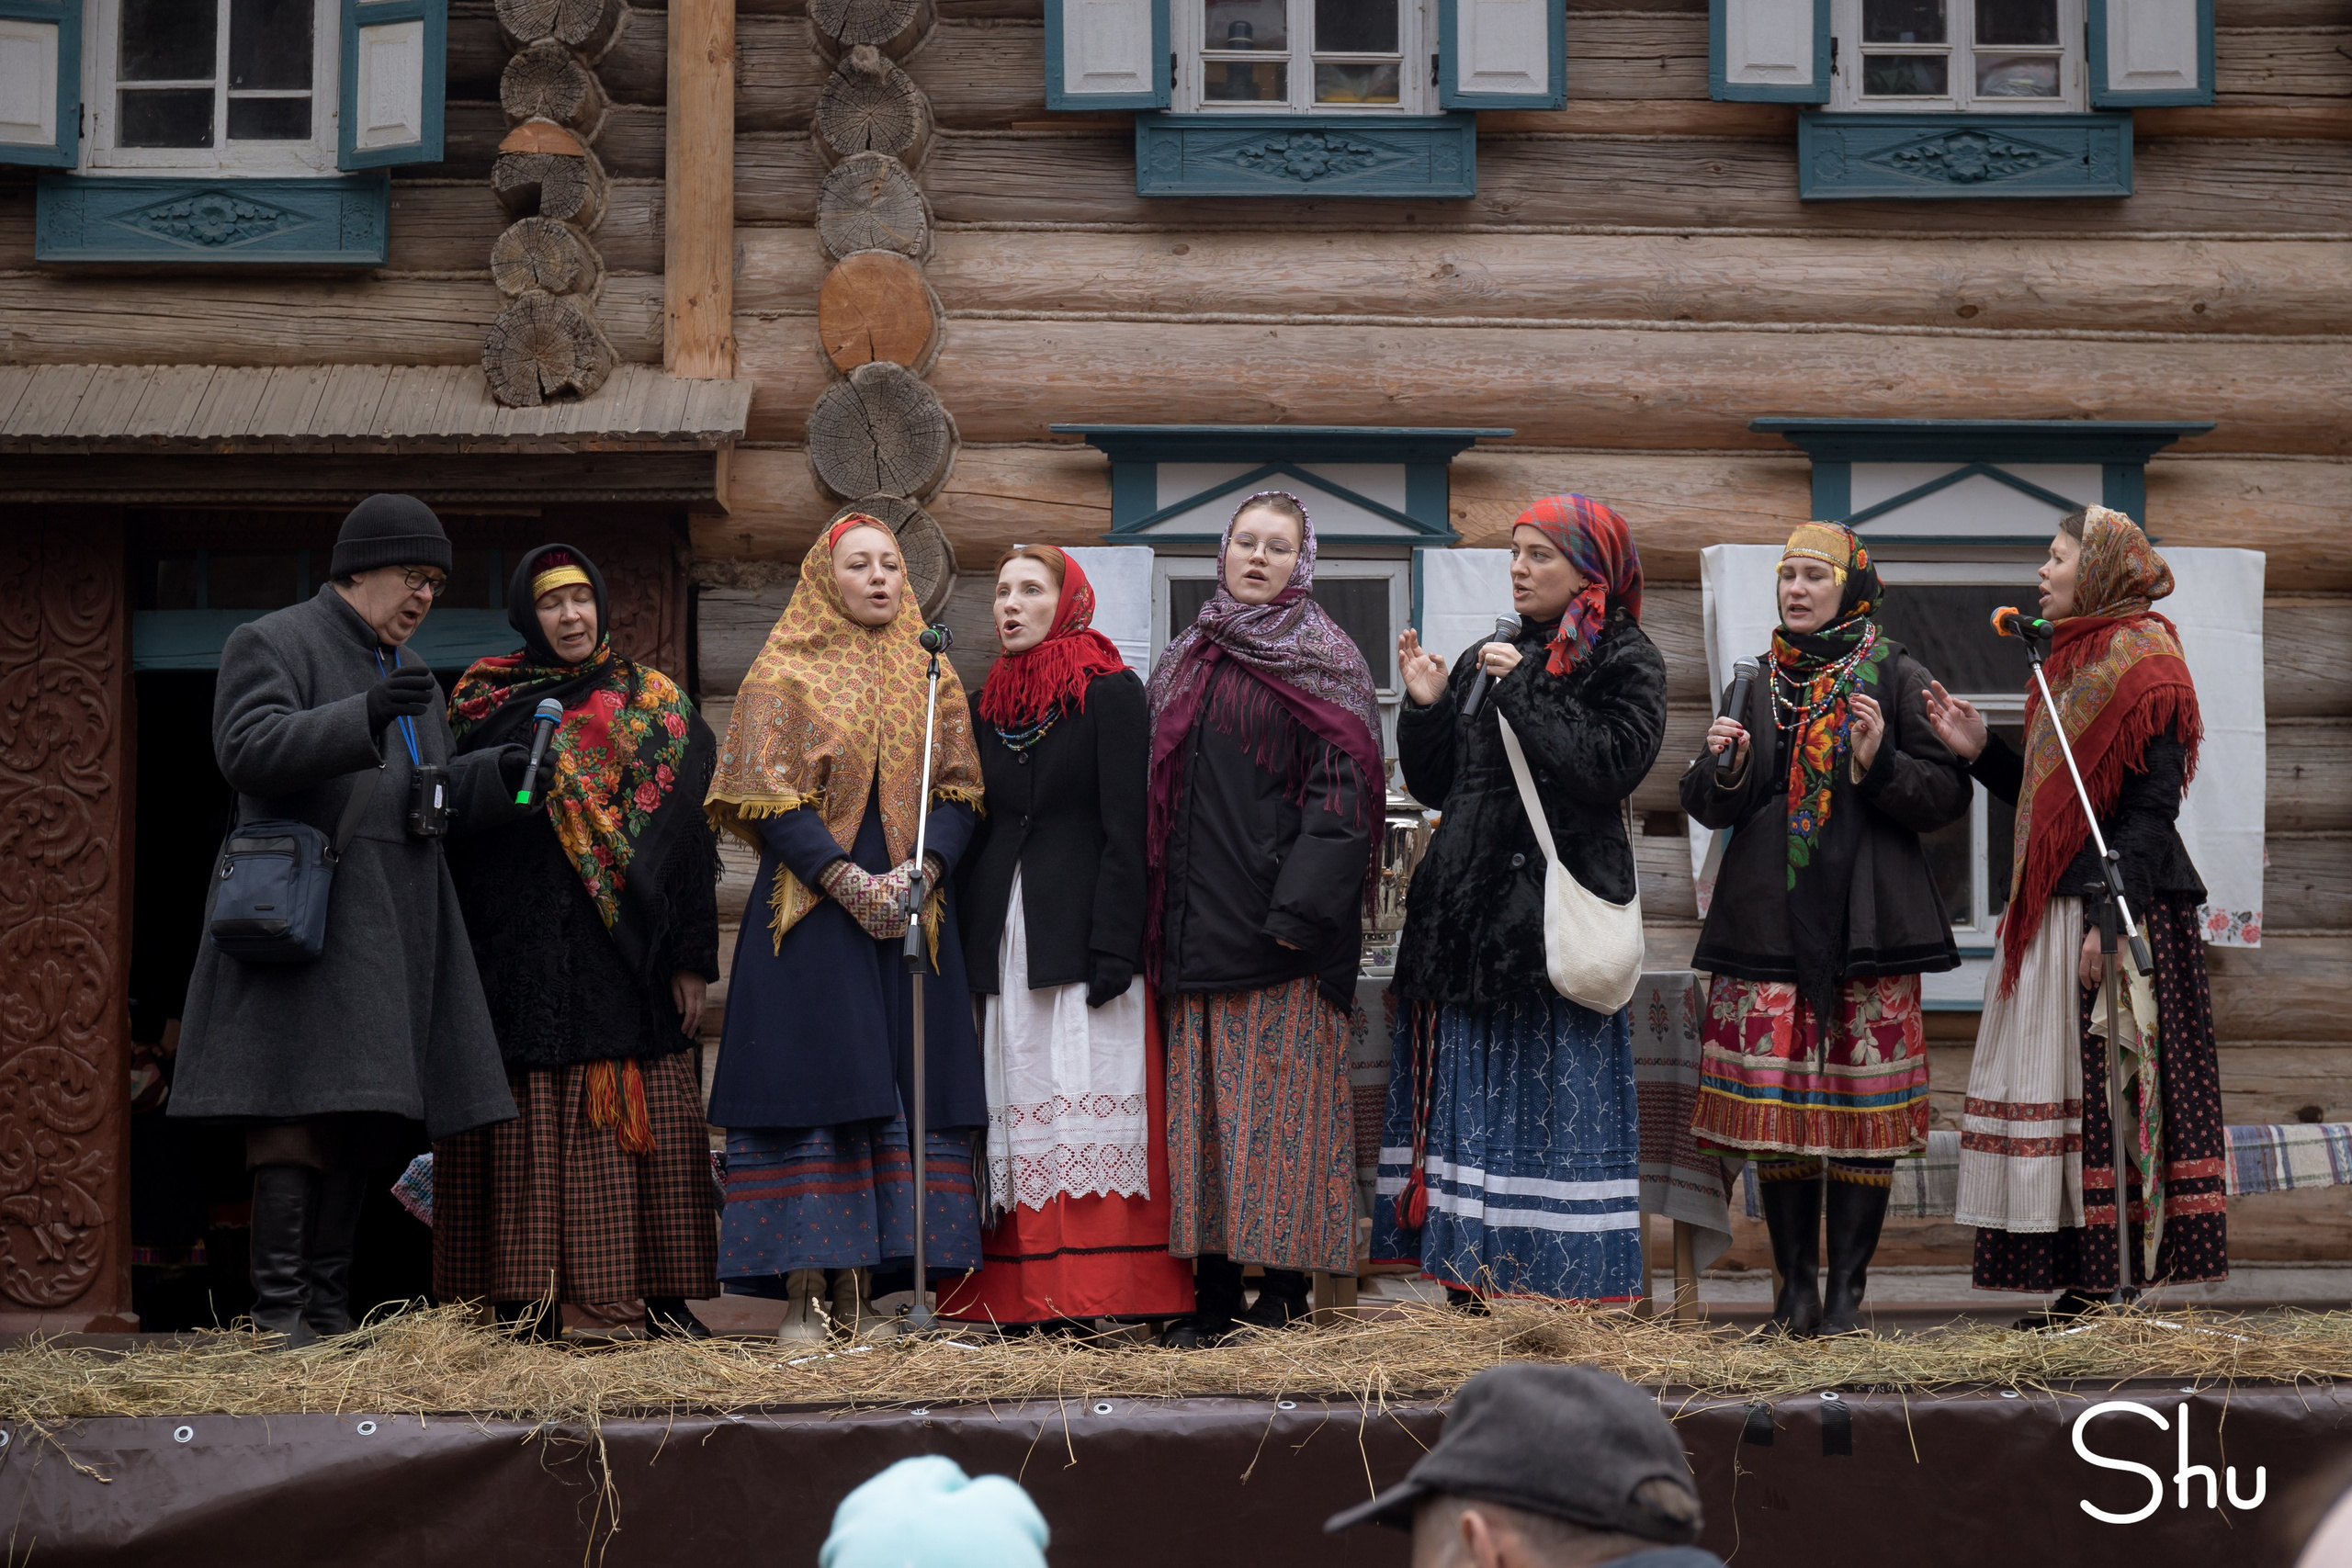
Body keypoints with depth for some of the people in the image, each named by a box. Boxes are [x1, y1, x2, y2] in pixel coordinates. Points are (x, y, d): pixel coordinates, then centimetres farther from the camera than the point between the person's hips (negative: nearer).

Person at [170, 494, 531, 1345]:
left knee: (366, 1117, 3)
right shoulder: (270, 644, 0)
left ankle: (331, 1307, 6)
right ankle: (278, 1311, -14)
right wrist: (366, 718, -27)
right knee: (302, 1110, -14)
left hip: (392, 924, 8)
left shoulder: (409, 675, 24)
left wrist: (499, 773, 3)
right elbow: (248, 750, -16)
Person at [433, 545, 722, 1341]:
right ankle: (526, 1302, -3)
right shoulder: (485, 703, 12)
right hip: (521, 947, 0)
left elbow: (685, 833, 6)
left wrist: (690, 957, 0)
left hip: (626, 952, 0)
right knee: (530, 1122, -4)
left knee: (645, 1119, -5)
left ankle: (663, 1299, -3)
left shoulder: (655, 703, 10)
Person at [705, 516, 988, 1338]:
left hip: (912, 911, 4)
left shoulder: (931, 676, 14)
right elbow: (767, 797, -5)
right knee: (812, 1087, -8)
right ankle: (805, 1294, -8)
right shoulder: (784, 674, 3)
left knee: (902, 1084, -1)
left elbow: (958, 791, 8)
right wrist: (846, 882, -16)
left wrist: (921, 873, -11)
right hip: (811, 907, -4)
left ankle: (859, 1289, 1)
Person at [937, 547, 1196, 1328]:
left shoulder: (1111, 694, -2)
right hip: (1005, 936, 6)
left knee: (1089, 1099, -9)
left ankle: (1100, 1293, -10)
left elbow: (1124, 830, -8)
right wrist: (969, 944, 10)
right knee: (1019, 1106, 2)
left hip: (1080, 928, -6)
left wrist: (1113, 947, -16)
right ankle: (1024, 1295, 1)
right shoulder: (991, 703, 16)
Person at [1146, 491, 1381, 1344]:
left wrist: (1299, 908, -18)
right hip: (1197, 916, 5)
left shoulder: (1322, 659, 0)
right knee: (1202, 1100, 3)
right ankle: (1214, 1287, 5)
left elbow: (1341, 786, -8)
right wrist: (1162, 915, 9)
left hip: (1280, 926, -5)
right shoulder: (1187, 660, 17)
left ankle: (1287, 1275, 0)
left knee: (1281, 1095, -5)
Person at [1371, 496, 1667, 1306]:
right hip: (1468, 907, 6)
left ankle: (1562, 1288, -6)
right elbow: (1433, 786, 17)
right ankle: (1468, 1286, 8)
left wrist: (1522, 693, -13)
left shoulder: (1625, 663, 0)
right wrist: (1426, 706, 2)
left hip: (1556, 917, -6)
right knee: (1467, 1094, 5)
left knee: (1552, 1098, -8)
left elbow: (1609, 768, -17)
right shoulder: (1489, 658, 17)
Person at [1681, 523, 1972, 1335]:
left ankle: (1847, 1287, 4)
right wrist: (1724, 766, -6)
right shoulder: (1754, 683, 14)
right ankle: (1794, 1283, 8)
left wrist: (1880, 765, -16)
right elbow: (1707, 806, 15)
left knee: (1865, 1112, -3)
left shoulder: (1896, 678, 4)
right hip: (1768, 917, 3)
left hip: (1867, 920, -3)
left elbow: (1949, 795, 0)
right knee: (1772, 1103, -1)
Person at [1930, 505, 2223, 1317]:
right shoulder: (2072, 663, 19)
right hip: (2057, 912, 9)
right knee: (2067, 1090, 7)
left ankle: (2118, 1284, -5)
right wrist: (1980, 749, 11)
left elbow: (2151, 806, -16)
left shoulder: (2142, 663, -9)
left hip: (2121, 909, -9)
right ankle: (2089, 1280, 10)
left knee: (2109, 1089, -8)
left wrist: (2113, 921, -23)